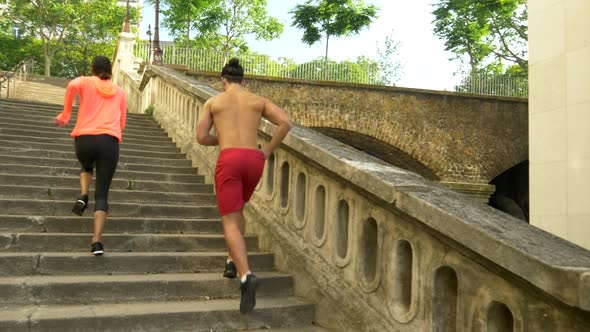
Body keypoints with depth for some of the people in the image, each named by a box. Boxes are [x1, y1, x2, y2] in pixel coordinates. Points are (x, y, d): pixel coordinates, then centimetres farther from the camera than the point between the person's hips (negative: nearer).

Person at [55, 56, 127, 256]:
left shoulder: (85, 82, 15)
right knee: (102, 194, 2)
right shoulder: (119, 92, 22)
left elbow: (73, 85, -10)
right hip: (110, 141, 0)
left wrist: (65, 115, -2)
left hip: (84, 138, 0)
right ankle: (97, 241, -11)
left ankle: (83, 196, 8)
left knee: (86, 167, 36)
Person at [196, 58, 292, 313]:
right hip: (253, 159, 3)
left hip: (229, 160, -3)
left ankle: (246, 275, -23)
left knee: (230, 221, -4)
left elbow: (201, 137, 10)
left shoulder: (213, 102, 13)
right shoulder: (258, 100, 16)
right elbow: (285, 122, 1)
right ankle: (233, 262, 29)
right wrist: (267, 151, 7)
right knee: (237, 210, 27)